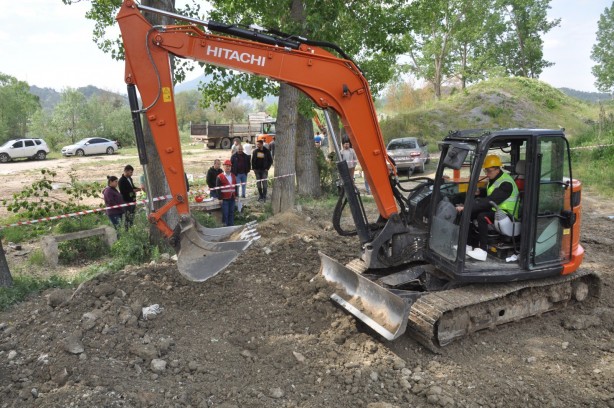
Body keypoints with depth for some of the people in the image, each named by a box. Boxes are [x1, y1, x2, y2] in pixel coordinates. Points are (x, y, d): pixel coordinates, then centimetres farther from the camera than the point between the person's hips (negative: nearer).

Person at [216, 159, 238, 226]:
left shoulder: (233, 176, 13)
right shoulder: (220, 177, -5)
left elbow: (236, 186, 17)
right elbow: (218, 188, -7)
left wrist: (236, 195, 10)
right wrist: (220, 198, -11)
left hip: (232, 198, 5)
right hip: (224, 198, -5)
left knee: (231, 213, 10)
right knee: (225, 213, -3)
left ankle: (231, 225, 18)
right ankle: (225, 226, 5)